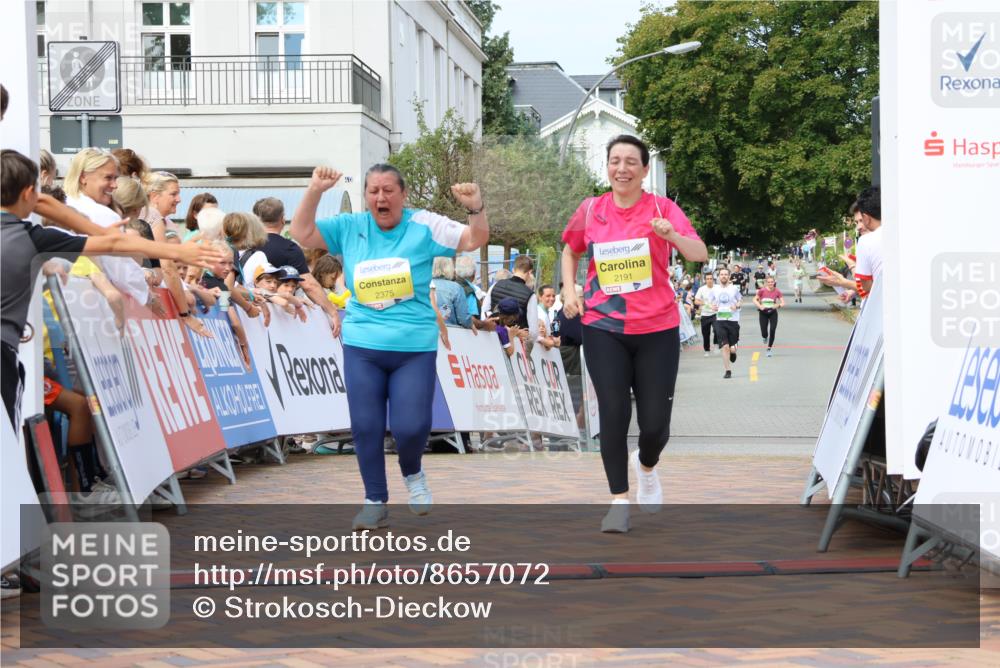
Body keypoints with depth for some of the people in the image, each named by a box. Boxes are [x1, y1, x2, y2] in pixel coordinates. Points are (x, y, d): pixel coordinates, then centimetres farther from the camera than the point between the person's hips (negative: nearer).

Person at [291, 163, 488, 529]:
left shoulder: (423, 225, -4)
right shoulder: (350, 227, 4)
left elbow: (474, 240, -8)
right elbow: (302, 233, 0)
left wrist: (475, 208, -28)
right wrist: (314, 191, -13)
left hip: (415, 348, -2)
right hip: (361, 347, 2)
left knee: (410, 426, -9)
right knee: (365, 426, 3)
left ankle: (412, 472, 25)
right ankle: (375, 501, 18)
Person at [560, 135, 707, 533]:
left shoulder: (663, 209, -4)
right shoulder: (590, 210, 2)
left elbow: (700, 255, -15)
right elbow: (570, 250, 21)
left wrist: (672, 235, -35)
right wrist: (569, 291, 6)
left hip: (657, 329, -1)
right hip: (603, 328, 1)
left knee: (655, 423, 1)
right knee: (613, 414, -8)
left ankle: (647, 467, 36)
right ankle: (619, 501, 3)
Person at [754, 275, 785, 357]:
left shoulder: (777, 292, -7)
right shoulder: (762, 291, -9)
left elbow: (783, 303, -4)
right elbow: (755, 300, 0)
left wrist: (778, 305, -26)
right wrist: (760, 306, -18)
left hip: (773, 313, 0)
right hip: (763, 313, 0)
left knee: (772, 330, -12)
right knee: (764, 333, -3)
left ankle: (769, 349, 4)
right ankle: (765, 337, 38)